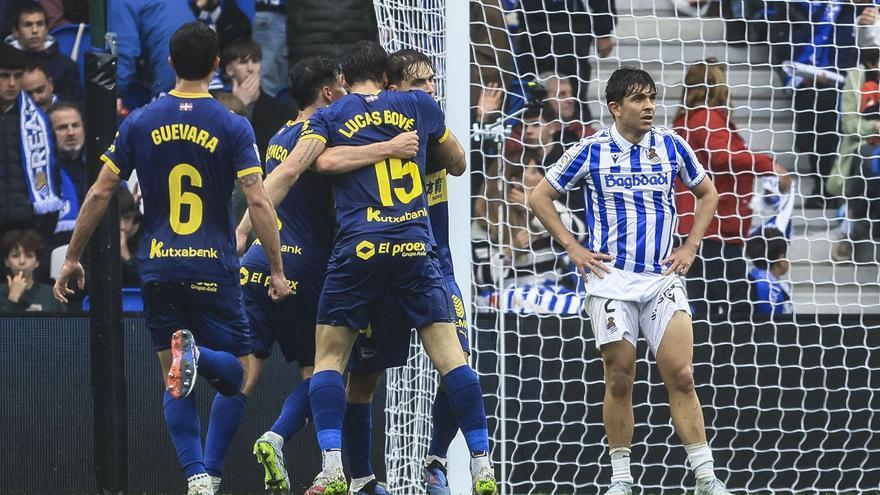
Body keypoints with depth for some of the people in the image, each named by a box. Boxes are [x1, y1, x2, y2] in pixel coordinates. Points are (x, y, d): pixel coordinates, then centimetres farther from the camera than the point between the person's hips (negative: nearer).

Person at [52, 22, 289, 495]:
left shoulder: (139, 123, 3)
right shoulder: (233, 127, -4)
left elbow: (99, 194, 2)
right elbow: (258, 201, -11)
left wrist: (72, 258, 11)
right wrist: (277, 270, -4)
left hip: (158, 269, 2)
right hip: (213, 270, -2)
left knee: (176, 386, 10)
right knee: (239, 374, 9)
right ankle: (201, 376, -27)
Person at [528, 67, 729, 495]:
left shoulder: (672, 146, 4)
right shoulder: (591, 151, -2)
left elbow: (707, 193, 20)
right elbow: (540, 197, 8)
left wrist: (691, 247, 8)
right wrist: (572, 247, 0)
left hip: (663, 277, 1)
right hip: (611, 279, -1)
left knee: (680, 377, -8)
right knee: (619, 382, 1)